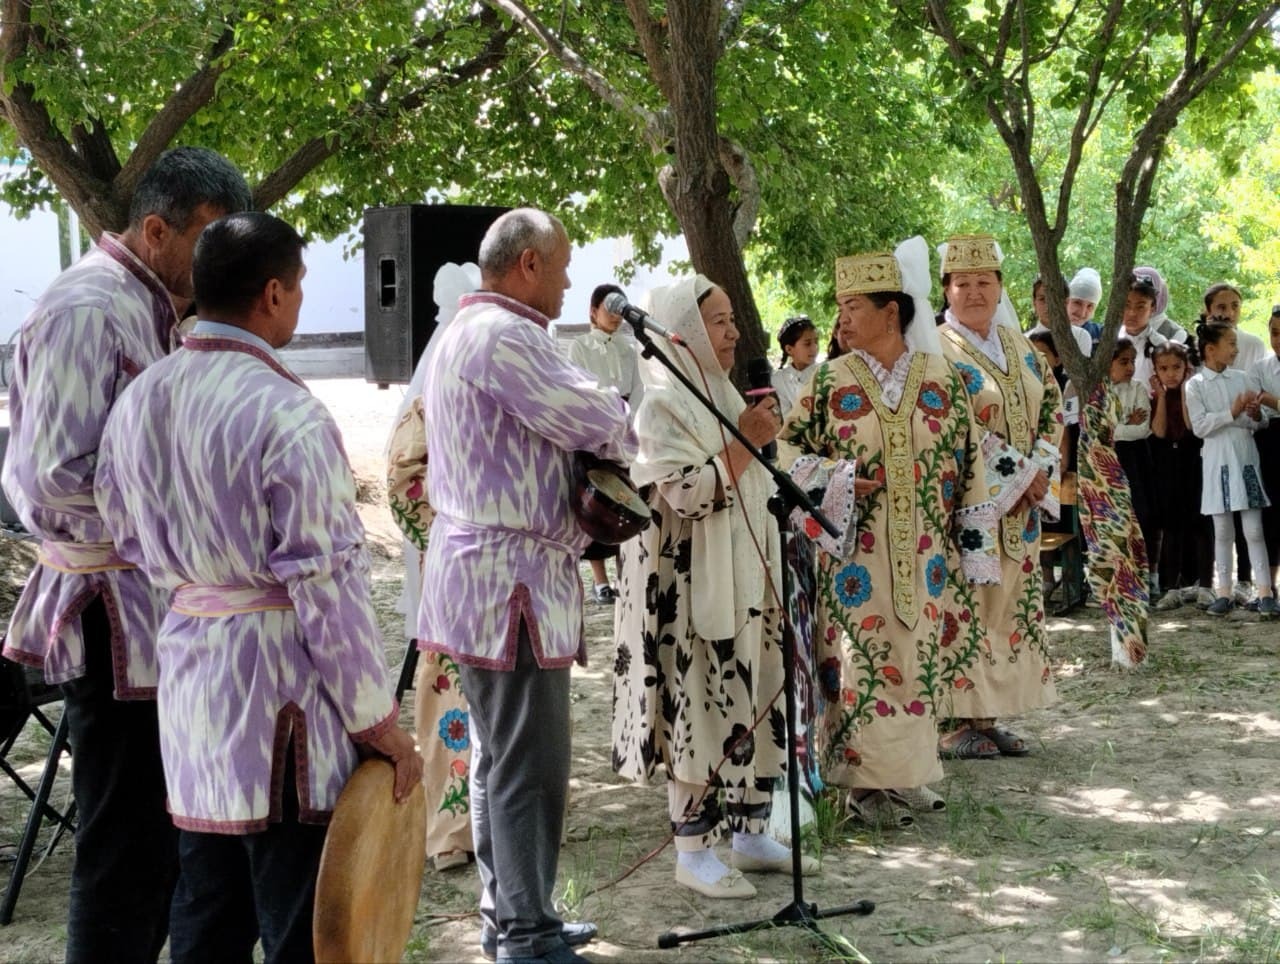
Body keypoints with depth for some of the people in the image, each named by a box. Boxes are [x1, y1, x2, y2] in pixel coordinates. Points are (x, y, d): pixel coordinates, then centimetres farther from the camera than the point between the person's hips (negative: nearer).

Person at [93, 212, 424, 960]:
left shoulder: (138, 401, 6)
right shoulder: (287, 414, -18)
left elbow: (128, 537, 15)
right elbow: (326, 583, -18)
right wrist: (379, 722, -10)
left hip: (188, 665, 8)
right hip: (278, 683, -7)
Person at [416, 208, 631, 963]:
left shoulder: (462, 333, 19)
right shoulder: (505, 336, -16)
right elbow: (596, 420, -19)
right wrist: (630, 428, 4)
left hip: (483, 571, 11)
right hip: (513, 578, -11)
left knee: (500, 758, 17)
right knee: (530, 766, -5)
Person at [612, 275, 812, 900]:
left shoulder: (722, 394, 14)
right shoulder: (662, 404, -13)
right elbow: (684, 495, -22)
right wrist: (747, 442, -20)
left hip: (742, 582, 9)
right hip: (690, 589, -9)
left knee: (754, 707, 11)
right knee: (700, 713, -3)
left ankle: (750, 833, 22)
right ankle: (693, 852, 7)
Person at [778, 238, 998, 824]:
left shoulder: (944, 381, 3)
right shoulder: (830, 383, 1)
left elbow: (967, 466, 6)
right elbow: (789, 445, 8)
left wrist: (973, 547, 3)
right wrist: (827, 479, -11)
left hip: (925, 554, 2)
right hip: (856, 554, -1)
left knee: (920, 655, 6)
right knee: (860, 658, -4)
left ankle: (906, 772, 19)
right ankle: (865, 781, 5)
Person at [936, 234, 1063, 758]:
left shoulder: (1019, 346, 13)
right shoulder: (937, 353, -7)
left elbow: (1051, 410, 13)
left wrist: (1039, 471, -3)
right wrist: (1015, 476, -15)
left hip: (1020, 504, 7)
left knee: (1010, 604, 8)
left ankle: (987, 718, 15)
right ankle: (958, 721, -1)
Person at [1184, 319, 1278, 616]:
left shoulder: (1241, 378, 9)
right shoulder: (1195, 385, -1)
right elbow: (1199, 427, -11)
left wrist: (1256, 415, -11)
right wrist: (1232, 413, -17)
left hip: (1246, 458, 2)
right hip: (1218, 460, -2)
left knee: (1254, 529, 0)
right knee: (1223, 530, 4)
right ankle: (1224, 592, 10)